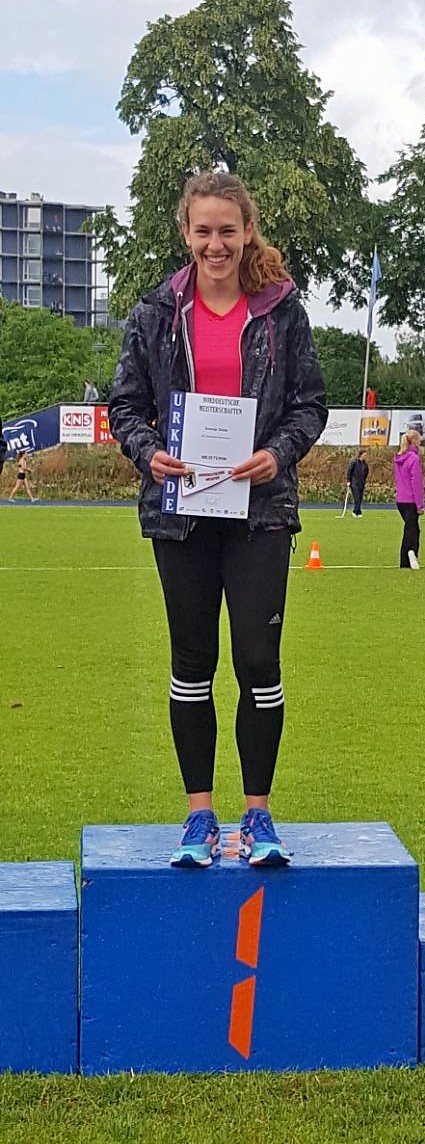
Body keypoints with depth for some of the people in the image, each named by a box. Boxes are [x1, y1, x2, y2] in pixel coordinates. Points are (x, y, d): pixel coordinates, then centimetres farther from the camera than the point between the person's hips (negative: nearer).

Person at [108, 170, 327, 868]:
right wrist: (147, 451, -12)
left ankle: (258, 815, 11)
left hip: (260, 508, -1)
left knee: (259, 660, -3)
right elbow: (126, 404, 7)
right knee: (193, 662, 7)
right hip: (180, 509, 1)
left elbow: (310, 403, 5)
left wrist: (279, 453, -14)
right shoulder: (157, 312, 4)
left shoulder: (281, 311, 2)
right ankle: (200, 815, 17)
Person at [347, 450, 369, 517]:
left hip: (361, 484, 6)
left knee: (360, 498, 3)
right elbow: (349, 471, -6)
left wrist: (364, 481, 15)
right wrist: (348, 481, -9)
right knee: (357, 498, -12)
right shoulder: (354, 462, -8)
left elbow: (366, 473, 20)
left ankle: (355, 511, 11)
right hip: (354, 483, -6)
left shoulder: (365, 464, 8)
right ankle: (358, 512, -9)